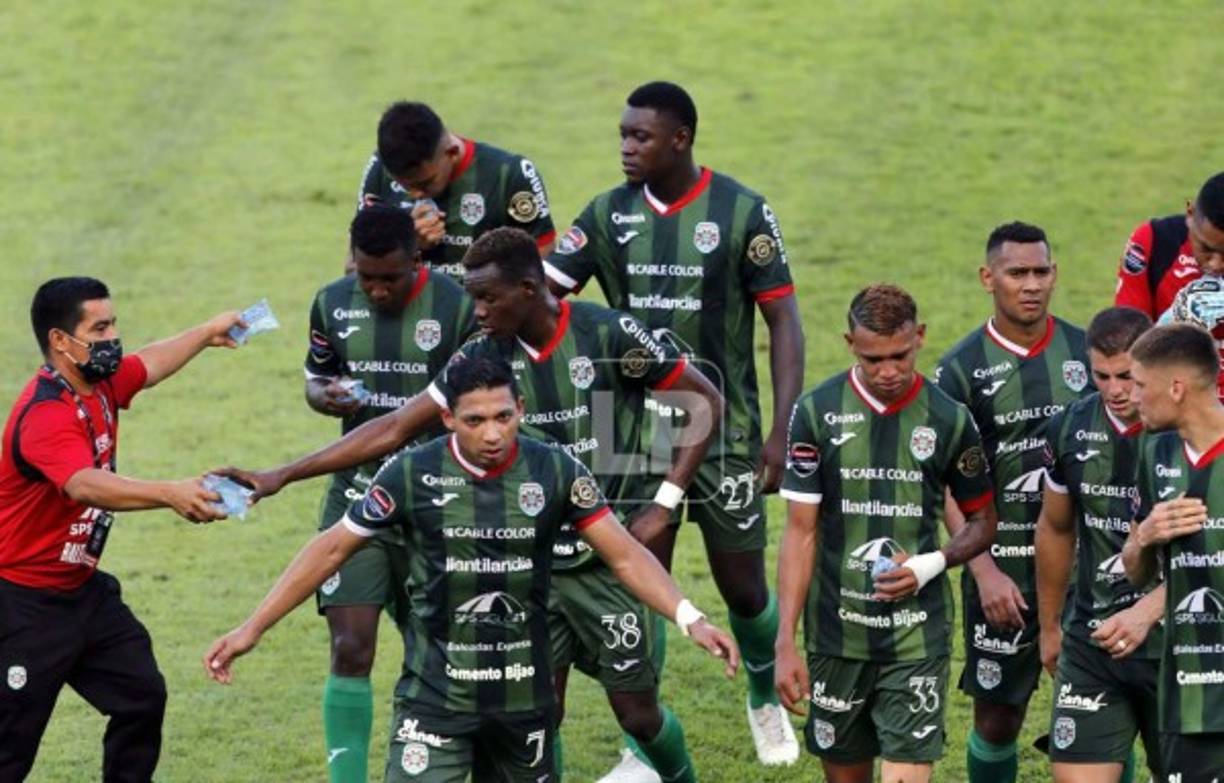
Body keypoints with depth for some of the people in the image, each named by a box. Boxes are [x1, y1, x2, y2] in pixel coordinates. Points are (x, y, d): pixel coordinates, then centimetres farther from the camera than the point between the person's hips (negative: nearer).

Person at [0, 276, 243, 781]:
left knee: (142, 697, 9)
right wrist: (169, 494, -59)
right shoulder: (45, 415, -27)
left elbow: (149, 366, 25)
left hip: (83, 590, 9)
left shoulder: (100, 385, 1)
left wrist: (206, 334, 38)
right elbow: (86, 486, -45)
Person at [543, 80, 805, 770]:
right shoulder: (610, 214, -1)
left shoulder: (742, 212, -9)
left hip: (726, 431, -2)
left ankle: (767, 699, 36)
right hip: (639, 429, 2)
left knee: (743, 587, 6)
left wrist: (782, 433, -12)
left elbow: (784, 321, -6)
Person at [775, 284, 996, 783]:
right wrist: (785, 644, -6)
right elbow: (801, 532, -1)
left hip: (917, 641, -1)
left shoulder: (949, 419, -2)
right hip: (837, 638, 1)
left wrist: (932, 564, -11)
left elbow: (982, 522, 10)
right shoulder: (816, 413, -3)